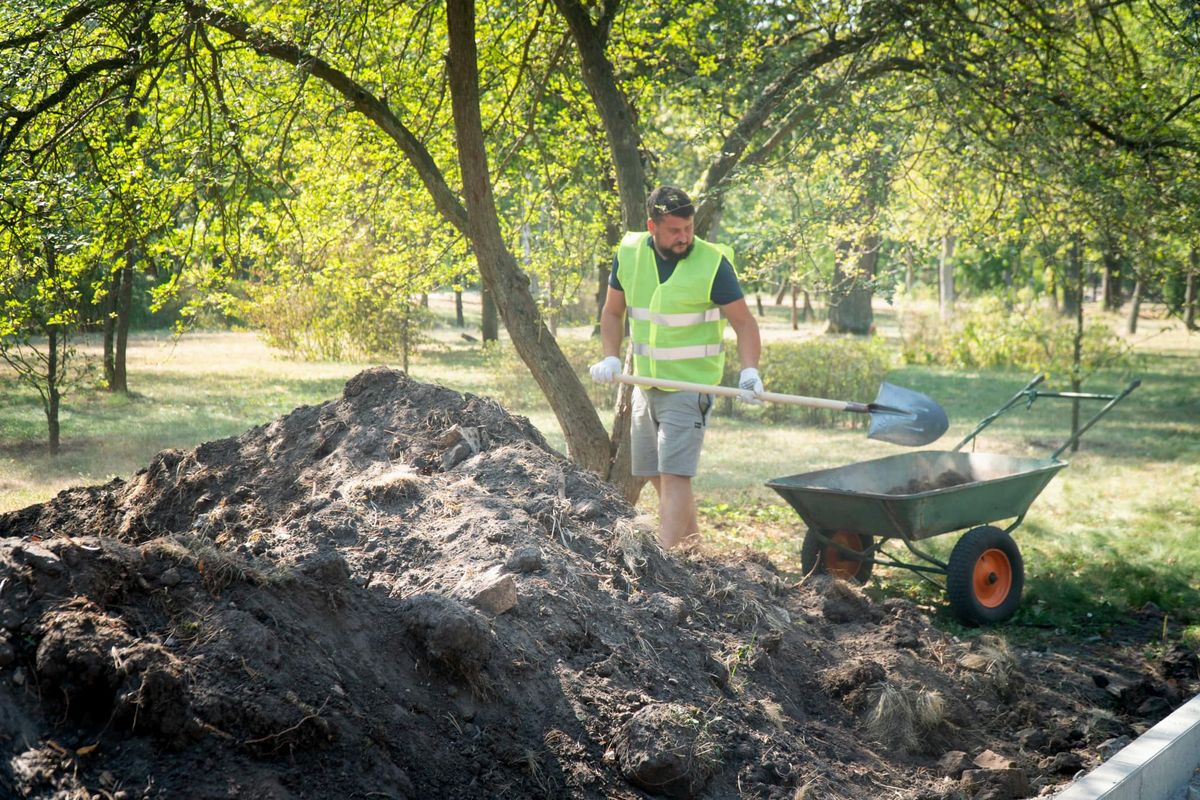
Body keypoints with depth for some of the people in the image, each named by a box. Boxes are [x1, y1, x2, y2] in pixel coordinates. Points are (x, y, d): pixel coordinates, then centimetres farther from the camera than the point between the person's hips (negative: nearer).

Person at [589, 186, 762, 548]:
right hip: (646, 382, 6)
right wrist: (610, 357, -4)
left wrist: (749, 370, -25)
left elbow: (743, 321, -10)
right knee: (657, 474, 15)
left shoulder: (712, 263, -13)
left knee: (674, 474, -14)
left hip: (691, 386, -6)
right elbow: (612, 312, 11)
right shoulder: (629, 253, 0)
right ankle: (692, 540, 31)